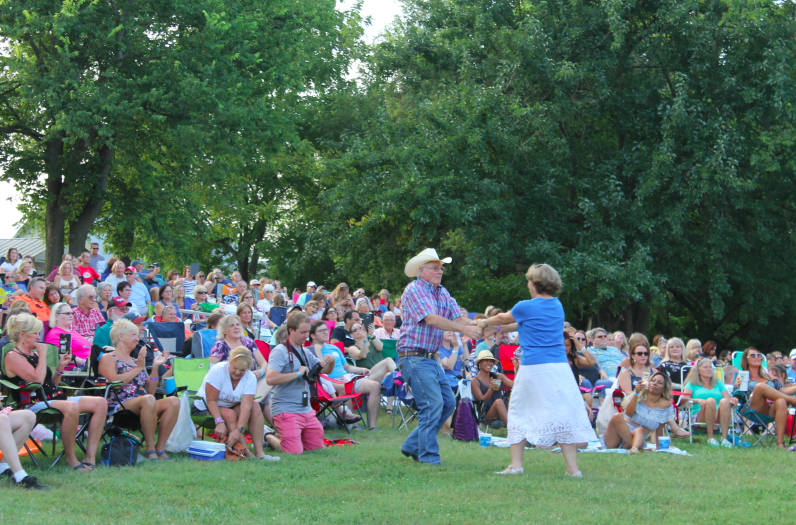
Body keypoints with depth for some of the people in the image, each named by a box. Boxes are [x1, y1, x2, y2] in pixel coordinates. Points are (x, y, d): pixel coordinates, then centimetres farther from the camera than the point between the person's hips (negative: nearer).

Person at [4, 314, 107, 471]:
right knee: (71, 407, -39)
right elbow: (38, 380, -19)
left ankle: (90, 456, -15)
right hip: (34, 403, -9)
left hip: (54, 399, 9)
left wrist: (60, 367, 10)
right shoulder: (13, 357, -5)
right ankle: (70, 458, -24)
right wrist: (43, 355, -9)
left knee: (100, 403, -8)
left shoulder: (33, 355, 22)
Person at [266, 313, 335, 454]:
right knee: (295, 452, -14)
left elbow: (325, 370, 22)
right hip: (286, 410, -8)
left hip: (306, 410, 8)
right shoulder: (280, 351, -11)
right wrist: (298, 374, -21)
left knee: (317, 447, 11)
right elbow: (270, 378, -25)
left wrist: (331, 361, -1)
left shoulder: (306, 353, 14)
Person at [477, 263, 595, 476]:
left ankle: (516, 465, 10)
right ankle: (572, 468, -3)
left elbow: (503, 318, 18)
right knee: (563, 412, 2)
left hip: (533, 367, -4)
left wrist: (485, 322, 37)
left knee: (519, 412, 11)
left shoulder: (526, 307, -3)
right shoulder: (557, 306, 12)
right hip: (559, 366, 4)